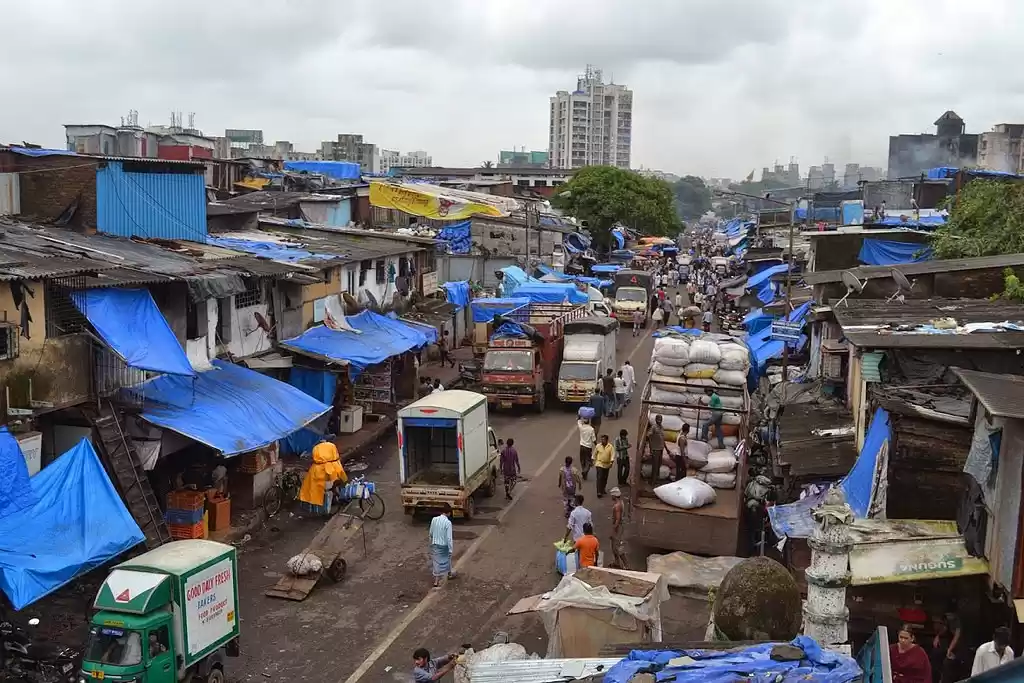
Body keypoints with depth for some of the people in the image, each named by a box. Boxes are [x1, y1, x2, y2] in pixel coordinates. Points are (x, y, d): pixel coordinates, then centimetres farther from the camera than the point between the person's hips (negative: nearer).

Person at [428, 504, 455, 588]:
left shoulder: (434, 519, -7)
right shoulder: (448, 522, -22)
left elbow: (431, 533, 6)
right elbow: (449, 538, -21)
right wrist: (451, 550, -13)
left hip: (435, 545, 3)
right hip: (444, 546, -3)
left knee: (436, 562, 11)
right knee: (447, 559, 23)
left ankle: (436, 581, 9)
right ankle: (449, 574, 44)